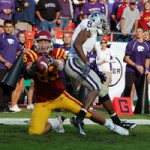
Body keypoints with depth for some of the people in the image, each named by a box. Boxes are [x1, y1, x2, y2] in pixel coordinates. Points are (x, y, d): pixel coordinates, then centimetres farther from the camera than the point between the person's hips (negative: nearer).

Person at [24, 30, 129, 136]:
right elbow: (29, 70, -26)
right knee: (35, 131, -16)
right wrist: (33, 68, -51)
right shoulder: (32, 55, -6)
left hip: (60, 95, 1)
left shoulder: (57, 53, -3)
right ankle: (55, 124, 14)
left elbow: (61, 65, -26)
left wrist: (52, 61, -49)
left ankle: (111, 126, 24)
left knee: (86, 111, -2)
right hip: (42, 101, -1)